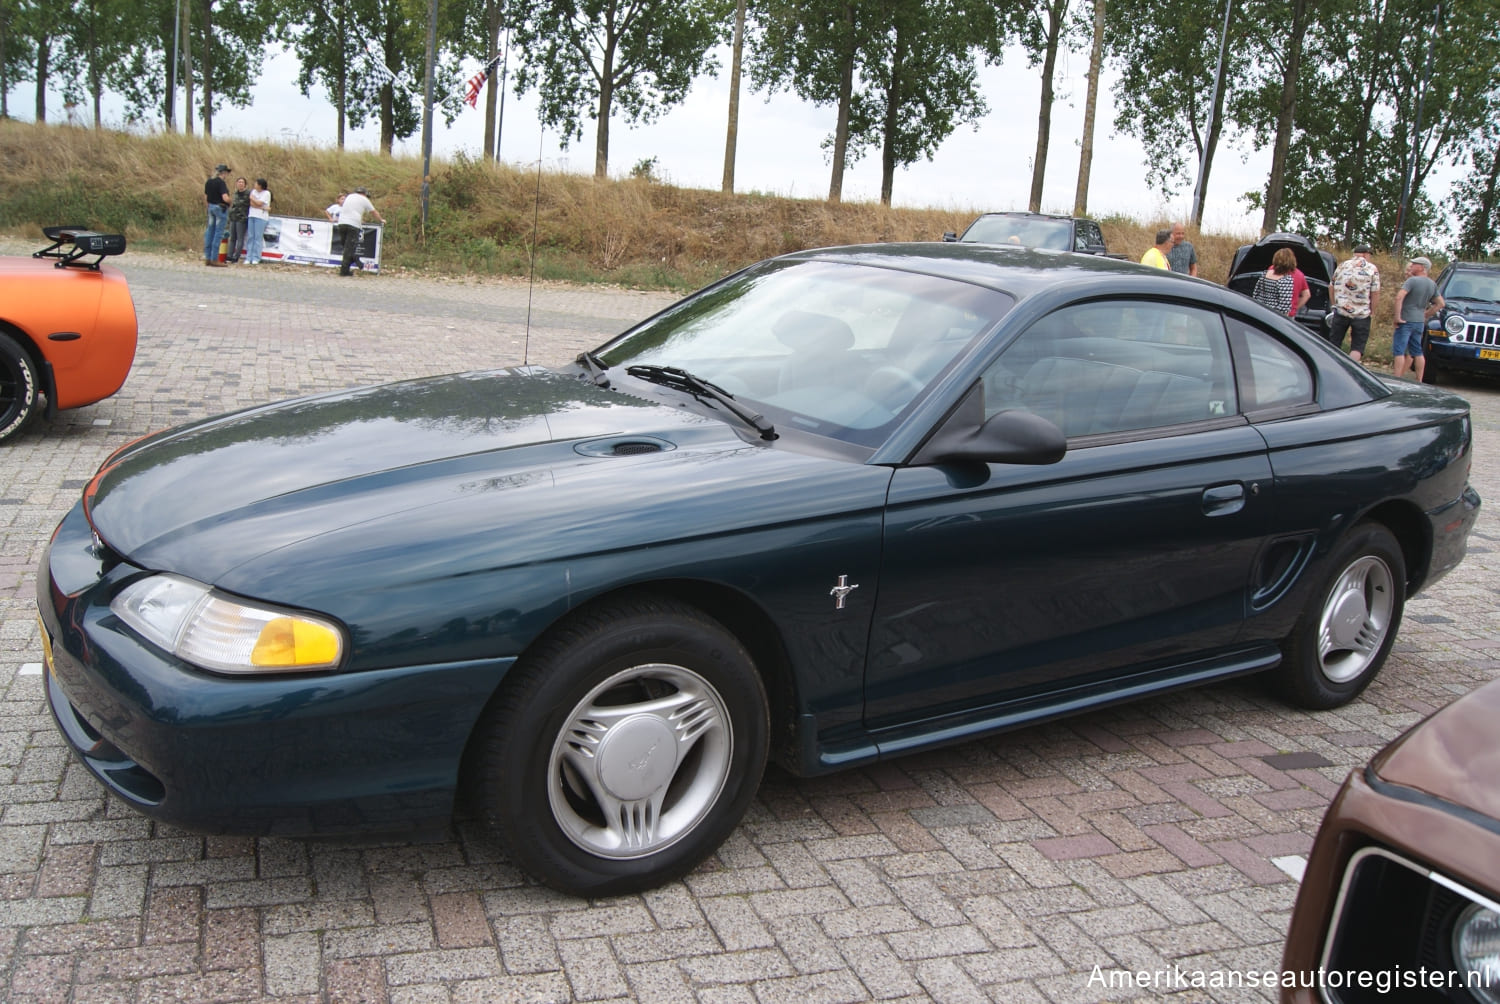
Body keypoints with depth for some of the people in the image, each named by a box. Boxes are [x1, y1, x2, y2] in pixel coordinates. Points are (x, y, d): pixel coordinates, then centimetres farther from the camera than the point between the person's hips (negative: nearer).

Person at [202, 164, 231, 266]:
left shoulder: (208, 182, 9)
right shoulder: (221, 183, -15)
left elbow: (205, 197, 14)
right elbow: (225, 198, -24)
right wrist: (230, 200, -3)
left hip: (211, 207, 8)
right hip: (221, 208, -8)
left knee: (210, 232, 12)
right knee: (218, 233, -3)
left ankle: (207, 258, 16)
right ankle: (214, 259, -3)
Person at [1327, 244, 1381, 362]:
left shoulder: (1342, 266, 8)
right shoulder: (1372, 269, -1)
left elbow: (1331, 286, 13)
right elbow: (1375, 292, -5)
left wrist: (1335, 304, 21)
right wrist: (1372, 310, 4)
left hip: (1340, 311, 2)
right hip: (1362, 314, -2)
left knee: (1334, 344, 10)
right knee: (1357, 347, 3)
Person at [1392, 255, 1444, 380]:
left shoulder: (1412, 281, -12)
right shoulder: (1432, 284, 11)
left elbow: (1399, 297, -25)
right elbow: (1440, 304, 17)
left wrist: (1397, 316, -20)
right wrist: (1426, 315, 17)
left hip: (1406, 320, -7)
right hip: (1420, 322, 7)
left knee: (1399, 351, -6)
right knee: (1417, 352, 14)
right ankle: (1419, 381, 17)